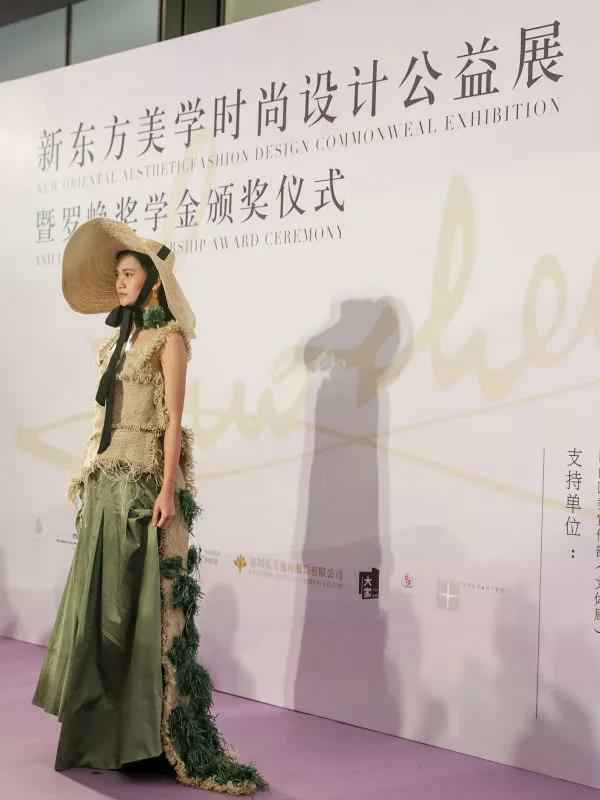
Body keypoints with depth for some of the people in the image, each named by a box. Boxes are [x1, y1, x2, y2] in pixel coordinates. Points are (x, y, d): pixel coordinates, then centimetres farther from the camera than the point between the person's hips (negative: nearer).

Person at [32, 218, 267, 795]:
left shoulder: (169, 338, -3)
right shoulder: (117, 342, 18)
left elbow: (173, 418, -11)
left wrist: (168, 488, -18)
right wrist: (89, 481, 14)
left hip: (146, 480, -7)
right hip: (106, 485, 7)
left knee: (148, 601, -7)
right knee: (101, 600, 8)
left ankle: (166, 735, -1)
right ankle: (103, 728, 18)